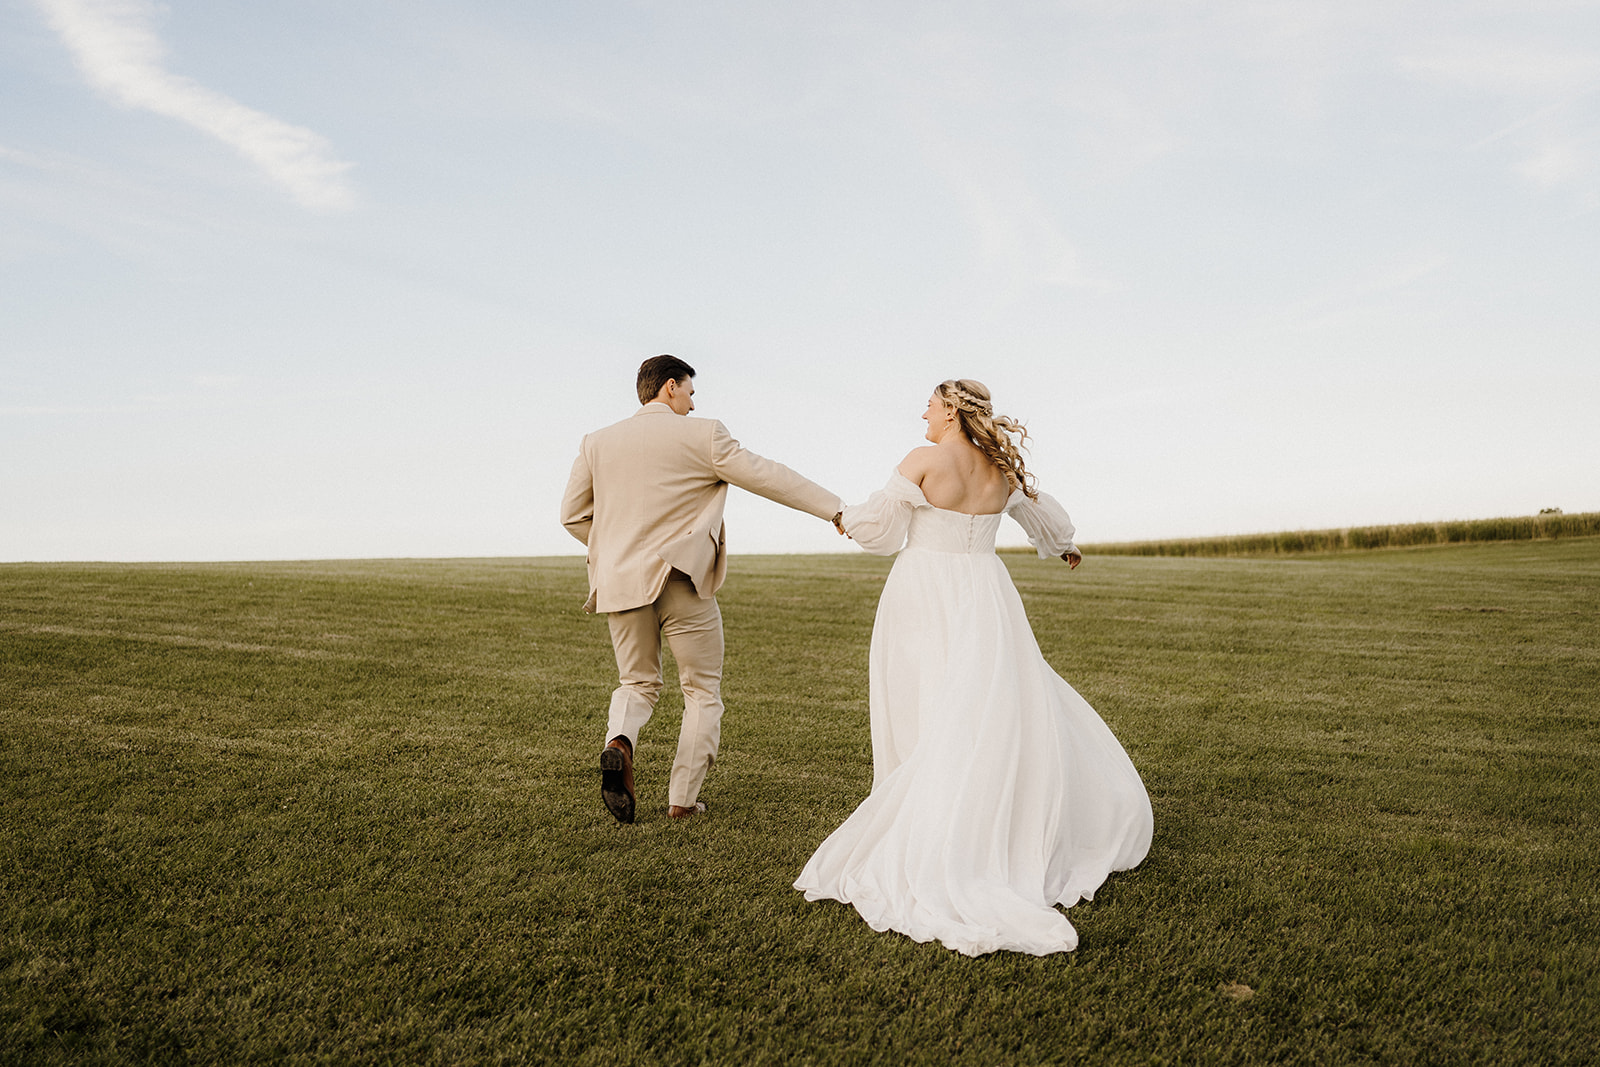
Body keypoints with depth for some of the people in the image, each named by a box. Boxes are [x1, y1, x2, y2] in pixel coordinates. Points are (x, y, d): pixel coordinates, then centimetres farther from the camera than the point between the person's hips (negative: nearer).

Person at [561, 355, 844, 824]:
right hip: (684, 582, -4)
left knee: (637, 684, 20)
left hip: (622, 584, 4)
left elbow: (573, 515, 10)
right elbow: (768, 476, -5)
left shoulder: (598, 442, 8)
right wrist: (835, 509, 0)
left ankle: (619, 742, -12)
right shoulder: (702, 436, -5)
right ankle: (682, 799, 8)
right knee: (703, 691, 11)